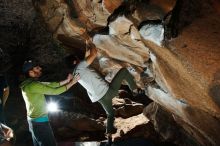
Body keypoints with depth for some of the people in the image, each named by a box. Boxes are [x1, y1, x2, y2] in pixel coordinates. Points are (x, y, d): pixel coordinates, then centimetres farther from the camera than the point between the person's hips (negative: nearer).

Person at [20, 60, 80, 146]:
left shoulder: (29, 84, 9)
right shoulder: (33, 85, -22)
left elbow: (51, 85, 7)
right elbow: (54, 91, -19)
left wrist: (66, 80, 4)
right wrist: (71, 83, -9)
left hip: (34, 121, 10)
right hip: (40, 122, -10)